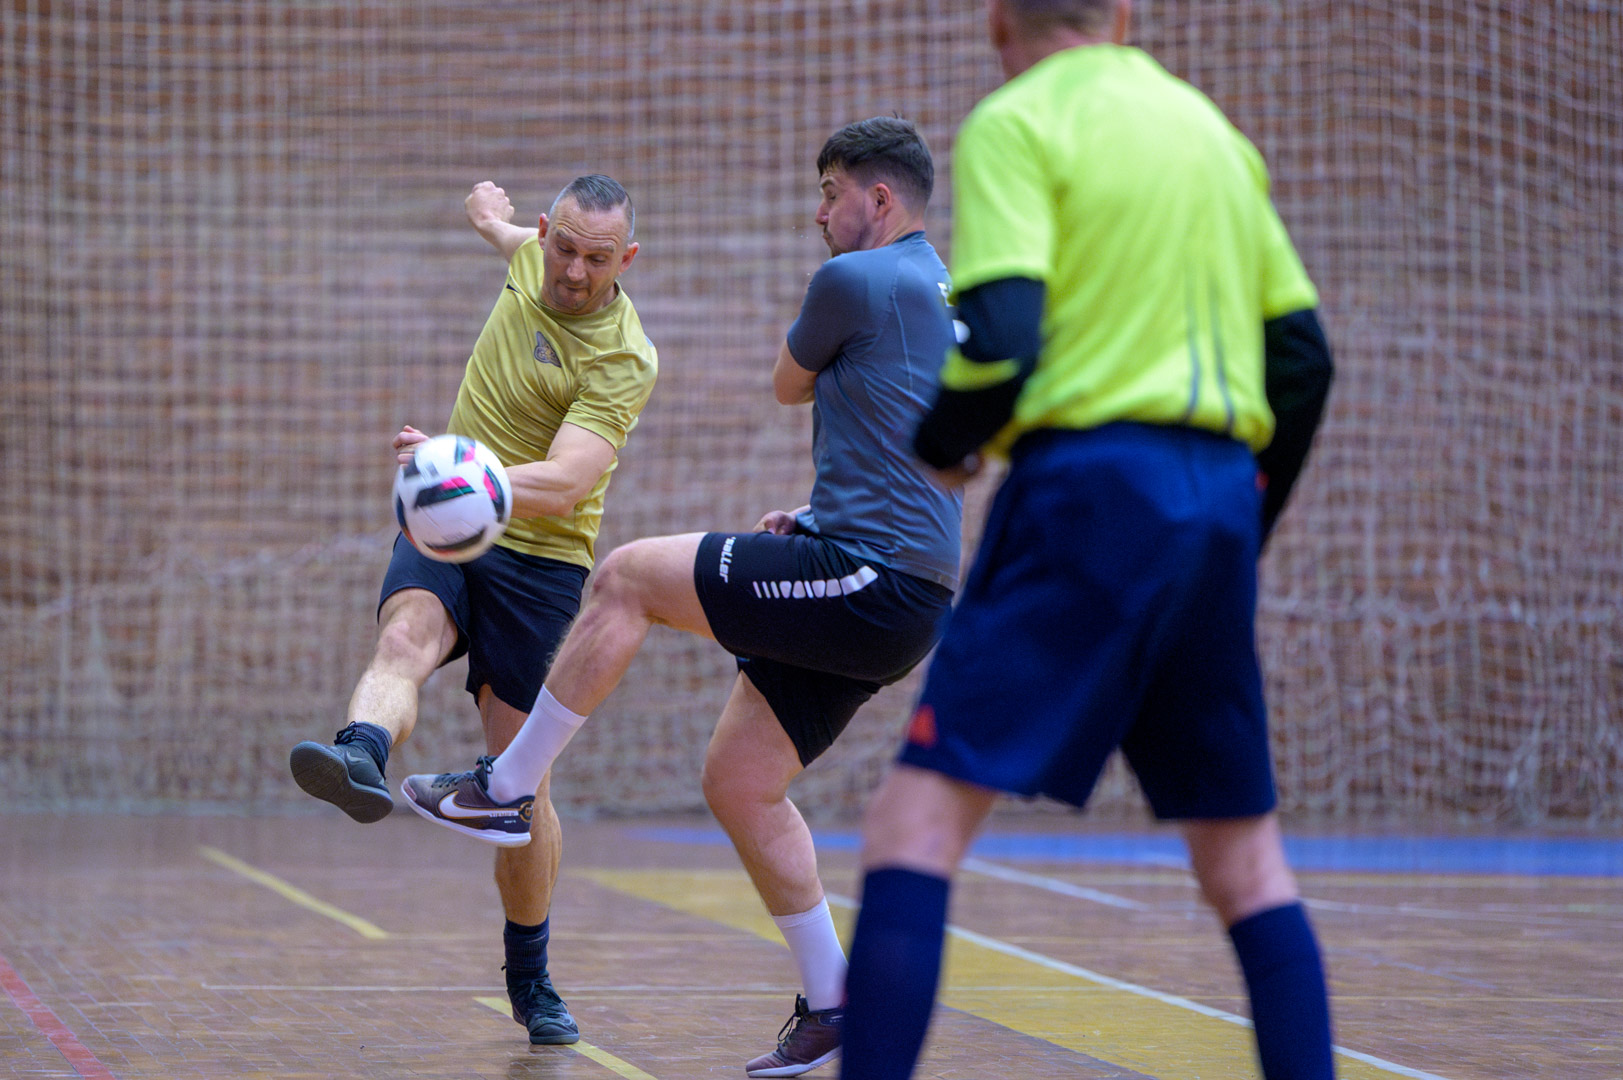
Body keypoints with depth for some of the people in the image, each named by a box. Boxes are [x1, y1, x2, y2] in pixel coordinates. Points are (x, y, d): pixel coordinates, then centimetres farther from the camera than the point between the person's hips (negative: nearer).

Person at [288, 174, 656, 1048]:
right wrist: (493, 218, 49)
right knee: (404, 639, -31)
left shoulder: (624, 361, -18)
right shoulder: (533, 258, 0)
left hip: (538, 559, -4)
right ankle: (361, 758, -63)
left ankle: (531, 980, 16)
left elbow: (562, 485, -31)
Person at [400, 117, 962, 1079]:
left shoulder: (854, 280, -9)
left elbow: (790, 385, 8)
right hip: (909, 598, 10)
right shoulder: (942, 295, 20)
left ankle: (505, 789, 1)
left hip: (865, 583, -10)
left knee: (628, 577, -6)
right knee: (739, 783, 12)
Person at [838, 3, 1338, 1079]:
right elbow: (1303, 353, 17)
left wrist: (934, 447, 5)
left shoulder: (1015, 124, -1)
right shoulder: (1212, 127, 18)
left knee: (921, 816, -7)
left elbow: (999, 337, -15)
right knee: (1244, 848, 14)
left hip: (1090, 479, -6)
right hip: (1222, 488, 6)